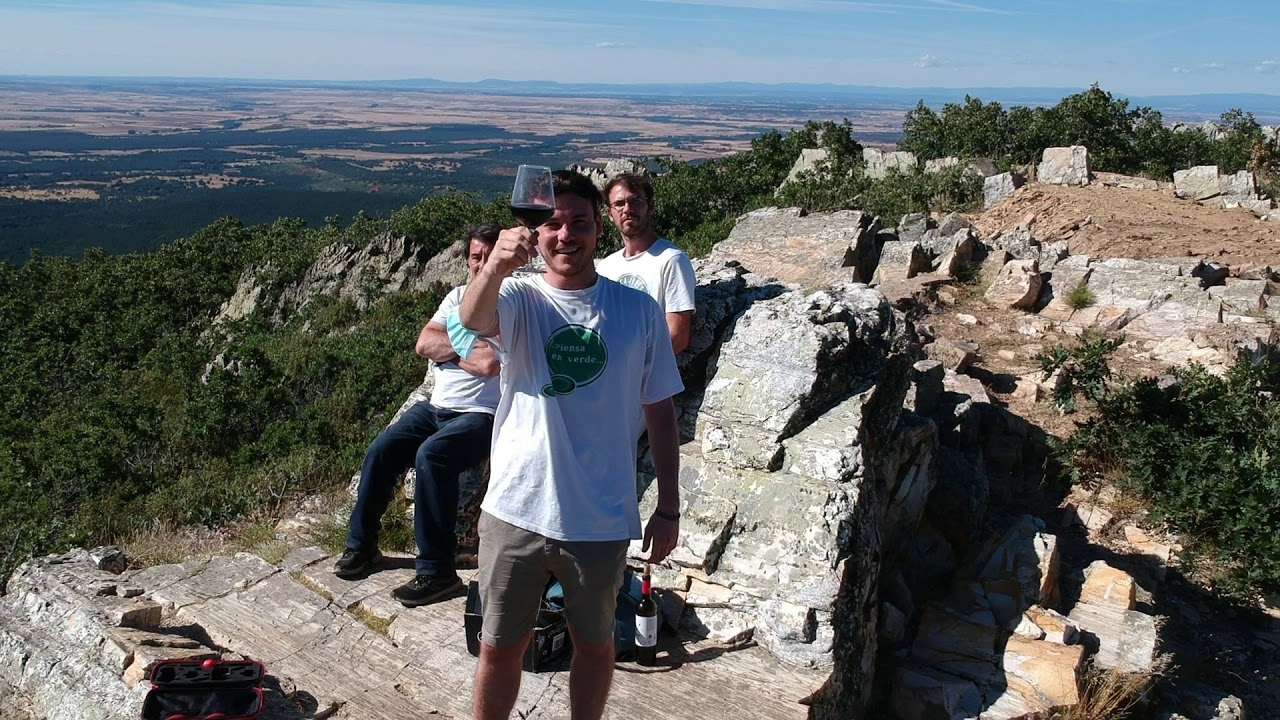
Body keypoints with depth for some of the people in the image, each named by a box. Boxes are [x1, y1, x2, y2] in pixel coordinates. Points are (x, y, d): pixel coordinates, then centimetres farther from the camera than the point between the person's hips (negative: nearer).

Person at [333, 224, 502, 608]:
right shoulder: (458, 296, 15)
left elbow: (489, 364, -22)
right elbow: (423, 344, 5)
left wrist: (447, 346, -4)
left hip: (480, 415, -7)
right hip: (436, 406, 7)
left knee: (431, 456, -32)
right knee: (380, 450, -9)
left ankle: (437, 571, -24)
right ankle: (361, 545, 9)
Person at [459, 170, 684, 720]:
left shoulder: (639, 310, -3)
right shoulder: (518, 299, -6)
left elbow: (660, 412, 3)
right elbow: (474, 318, -31)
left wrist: (668, 508, 3)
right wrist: (495, 266, -52)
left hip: (601, 520, 1)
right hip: (515, 510, 0)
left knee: (594, 644, 20)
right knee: (499, 648, 15)